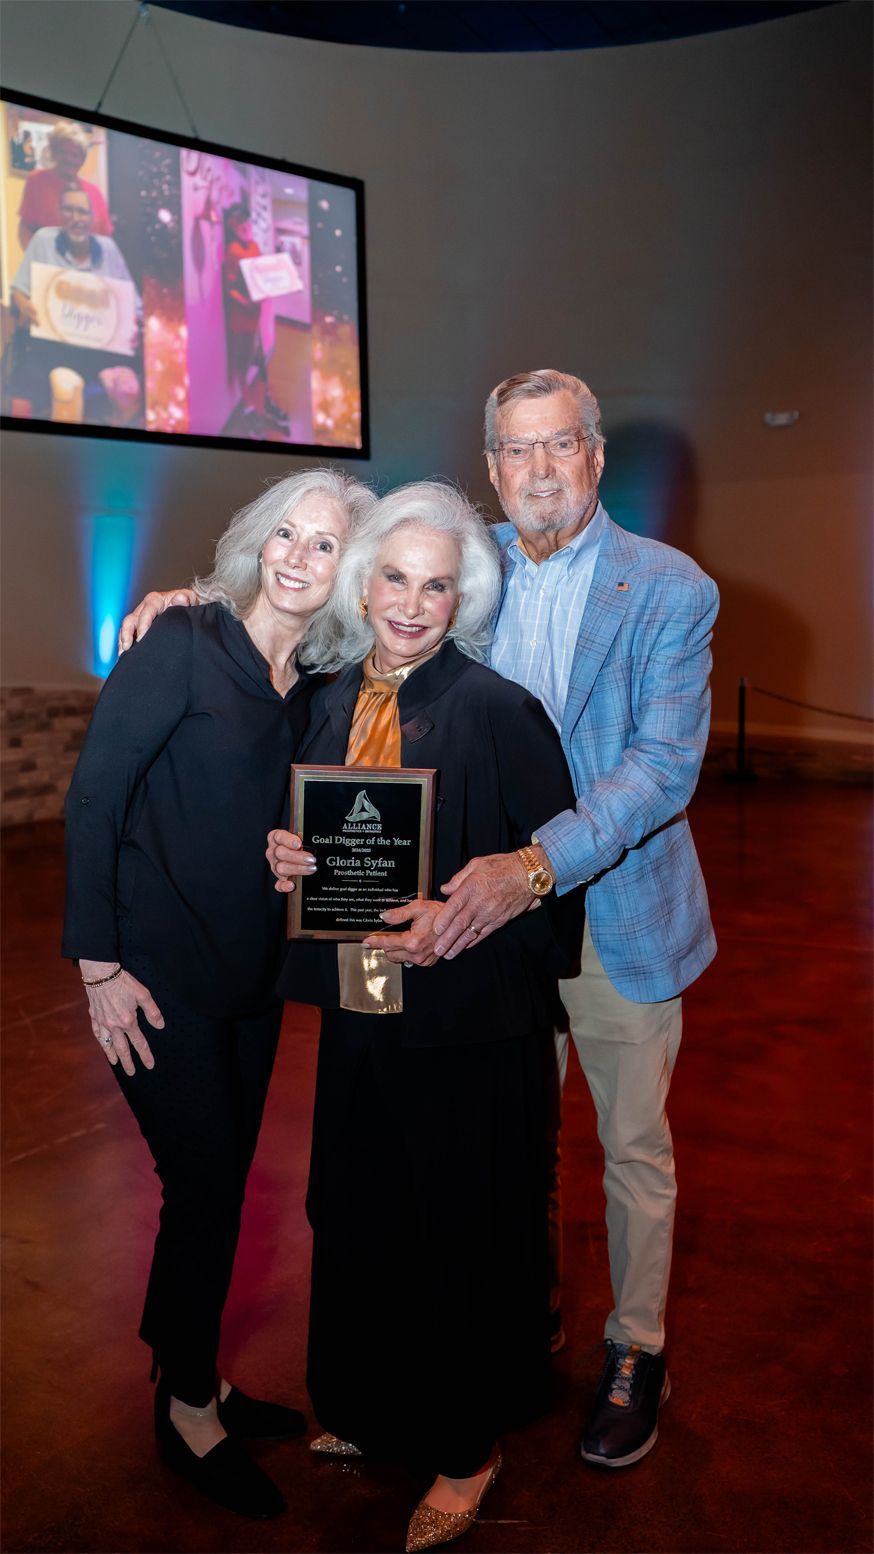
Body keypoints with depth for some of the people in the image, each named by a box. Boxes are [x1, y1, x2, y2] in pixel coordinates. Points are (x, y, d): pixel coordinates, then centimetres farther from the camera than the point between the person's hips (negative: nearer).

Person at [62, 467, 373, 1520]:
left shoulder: (315, 680, 4)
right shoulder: (182, 645, -14)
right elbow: (93, 800, -14)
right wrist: (99, 963, -15)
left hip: (251, 970, 6)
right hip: (159, 973, -6)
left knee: (224, 1182, 16)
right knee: (204, 1186, 1)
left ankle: (195, 1381, 37)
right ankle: (190, 1412, 25)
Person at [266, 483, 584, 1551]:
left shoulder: (498, 711, -15)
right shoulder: (331, 700, 4)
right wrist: (287, 856, -7)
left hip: (470, 1024, -6)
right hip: (359, 1013, 6)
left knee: (468, 1232, 10)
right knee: (358, 1219, 21)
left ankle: (468, 1449, 36)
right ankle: (373, 1406, 47)